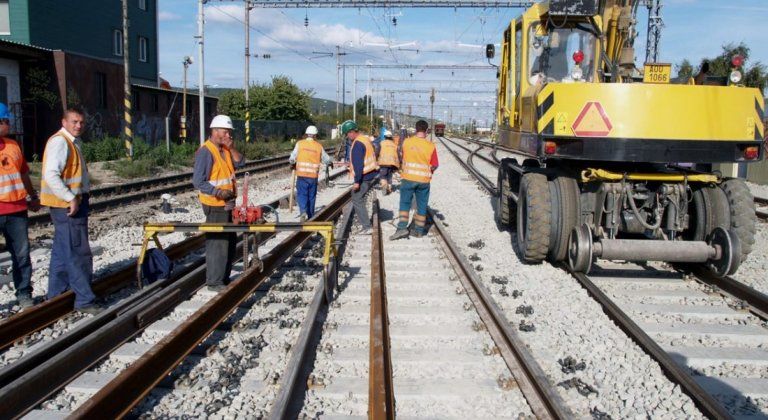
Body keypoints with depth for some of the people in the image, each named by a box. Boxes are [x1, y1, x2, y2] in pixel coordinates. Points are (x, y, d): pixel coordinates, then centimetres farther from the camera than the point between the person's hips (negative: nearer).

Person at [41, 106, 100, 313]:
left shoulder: (74, 142, 17)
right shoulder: (59, 142, -15)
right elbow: (51, 175, -25)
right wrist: (71, 199, -24)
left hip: (74, 203, 10)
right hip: (67, 205, -10)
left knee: (62, 252, 16)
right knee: (78, 253, -8)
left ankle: (56, 294, 26)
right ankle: (85, 300, -4)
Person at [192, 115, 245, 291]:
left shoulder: (225, 149, 9)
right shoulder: (206, 152, -18)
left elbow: (240, 163, 1)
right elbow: (198, 182, -21)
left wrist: (232, 149, -10)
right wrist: (218, 192, -27)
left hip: (229, 203, 9)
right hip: (215, 205, -9)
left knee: (230, 241, 17)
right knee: (217, 243, -5)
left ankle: (224, 277, 29)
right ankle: (214, 282, 3)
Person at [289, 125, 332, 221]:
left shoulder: (300, 143, -2)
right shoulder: (319, 146, 2)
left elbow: (293, 158, -2)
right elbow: (326, 159, 12)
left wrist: (292, 162, 22)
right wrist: (331, 161, 35)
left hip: (302, 174, -1)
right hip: (313, 175, 1)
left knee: (301, 194, 2)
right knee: (311, 196, 12)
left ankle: (303, 212, -21)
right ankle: (310, 216, 21)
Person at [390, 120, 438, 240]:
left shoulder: (407, 142, -6)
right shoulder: (431, 146, -10)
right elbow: (434, 166, -3)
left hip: (408, 178, 0)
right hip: (424, 180, 0)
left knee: (405, 203, 10)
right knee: (422, 206, 12)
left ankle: (402, 228, -3)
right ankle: (419, 230, 19)